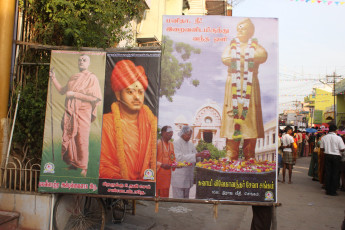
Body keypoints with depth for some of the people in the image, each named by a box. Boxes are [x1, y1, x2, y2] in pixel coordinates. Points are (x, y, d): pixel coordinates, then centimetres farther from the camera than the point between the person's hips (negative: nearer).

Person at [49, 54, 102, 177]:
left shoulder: (92, 78, 0)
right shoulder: (73, 78, 20)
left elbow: (95, 98, -12)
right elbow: (62, 91, 32)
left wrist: (74, 94, -13)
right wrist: (53, 78, 22)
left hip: (83, 112, -6)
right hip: (69, 111, 6)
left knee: (81, 139, -5)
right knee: (68, 138, 3)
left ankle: (83, 168, 6)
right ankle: (72, 164, 16)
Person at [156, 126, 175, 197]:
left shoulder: (171, 144, 11)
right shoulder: (157, 143, -10)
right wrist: (161, 165, -26)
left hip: (168, 173, 6)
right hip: (159, 173, -6)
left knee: (165, 195, 9)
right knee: (158, 193, -1)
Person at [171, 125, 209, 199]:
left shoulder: (191, 144, 14)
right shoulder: (176, 143, -8)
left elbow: (195, 158, 17)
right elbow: (179, 158, -19)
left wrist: (202, 155, -5)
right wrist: (196, 155, -22)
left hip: (188, 177, 7)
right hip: (179, 176, -7)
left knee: (186, 198, 13)